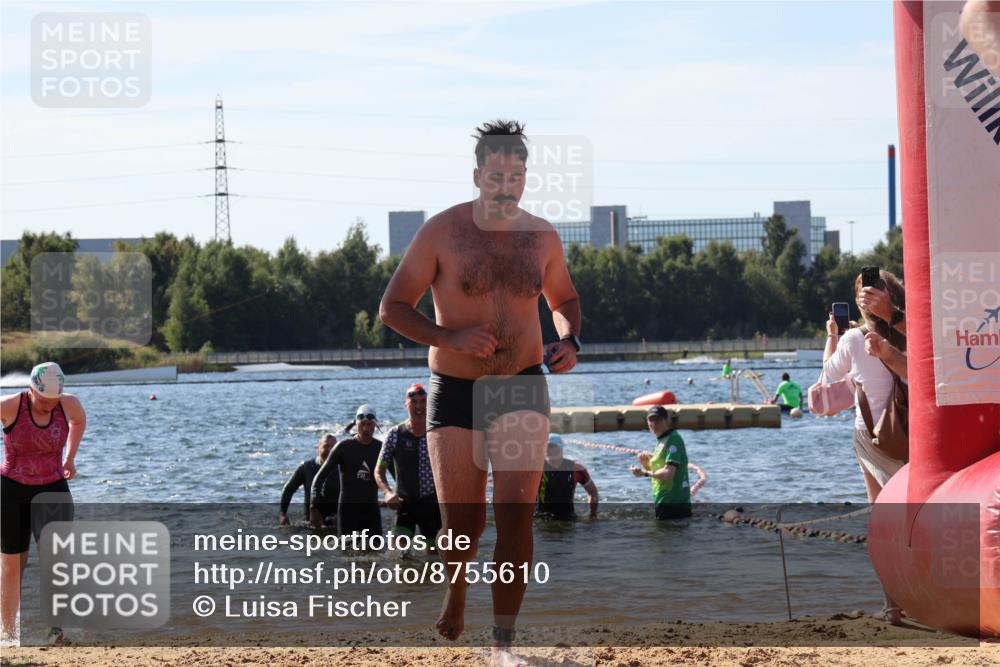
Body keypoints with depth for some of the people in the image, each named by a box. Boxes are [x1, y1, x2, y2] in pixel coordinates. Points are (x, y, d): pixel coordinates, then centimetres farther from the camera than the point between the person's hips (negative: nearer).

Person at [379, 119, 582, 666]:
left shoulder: (541, 236, 2)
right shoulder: (442, 232, -8)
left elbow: (564, 299, 19)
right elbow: (392, 308, -6)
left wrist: (570, 340, -3)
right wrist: (452, 338, -20)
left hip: (522, 387, 1)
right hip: (454, 391, -1)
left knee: (516, 512, -12)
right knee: (462, 522, 3)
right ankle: (455, 593, 38)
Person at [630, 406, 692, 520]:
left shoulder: (673, 440, -14)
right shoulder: (661, 441, 17)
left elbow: (668, 473, -23)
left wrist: (644, 473, -9)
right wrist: (647, 464, 1)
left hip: (673, 503, -10)